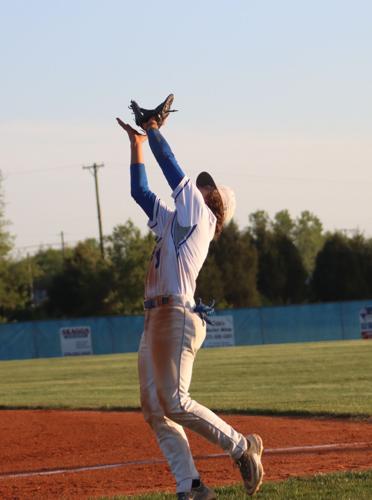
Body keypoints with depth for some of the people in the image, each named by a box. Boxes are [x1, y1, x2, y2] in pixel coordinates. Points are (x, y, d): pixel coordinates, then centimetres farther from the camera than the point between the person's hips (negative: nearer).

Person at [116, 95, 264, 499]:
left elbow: (174, 172, 1)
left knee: (174, 402, -17)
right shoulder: (171, 221, 26)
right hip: (153, 321, 9)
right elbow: (140, 191, 31)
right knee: (155, 412, 1)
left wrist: (155, 132, 12)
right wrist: (137, 143, 29)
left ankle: (242, 447, -7)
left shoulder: (201, 215, 3)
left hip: (176, 316, -9)